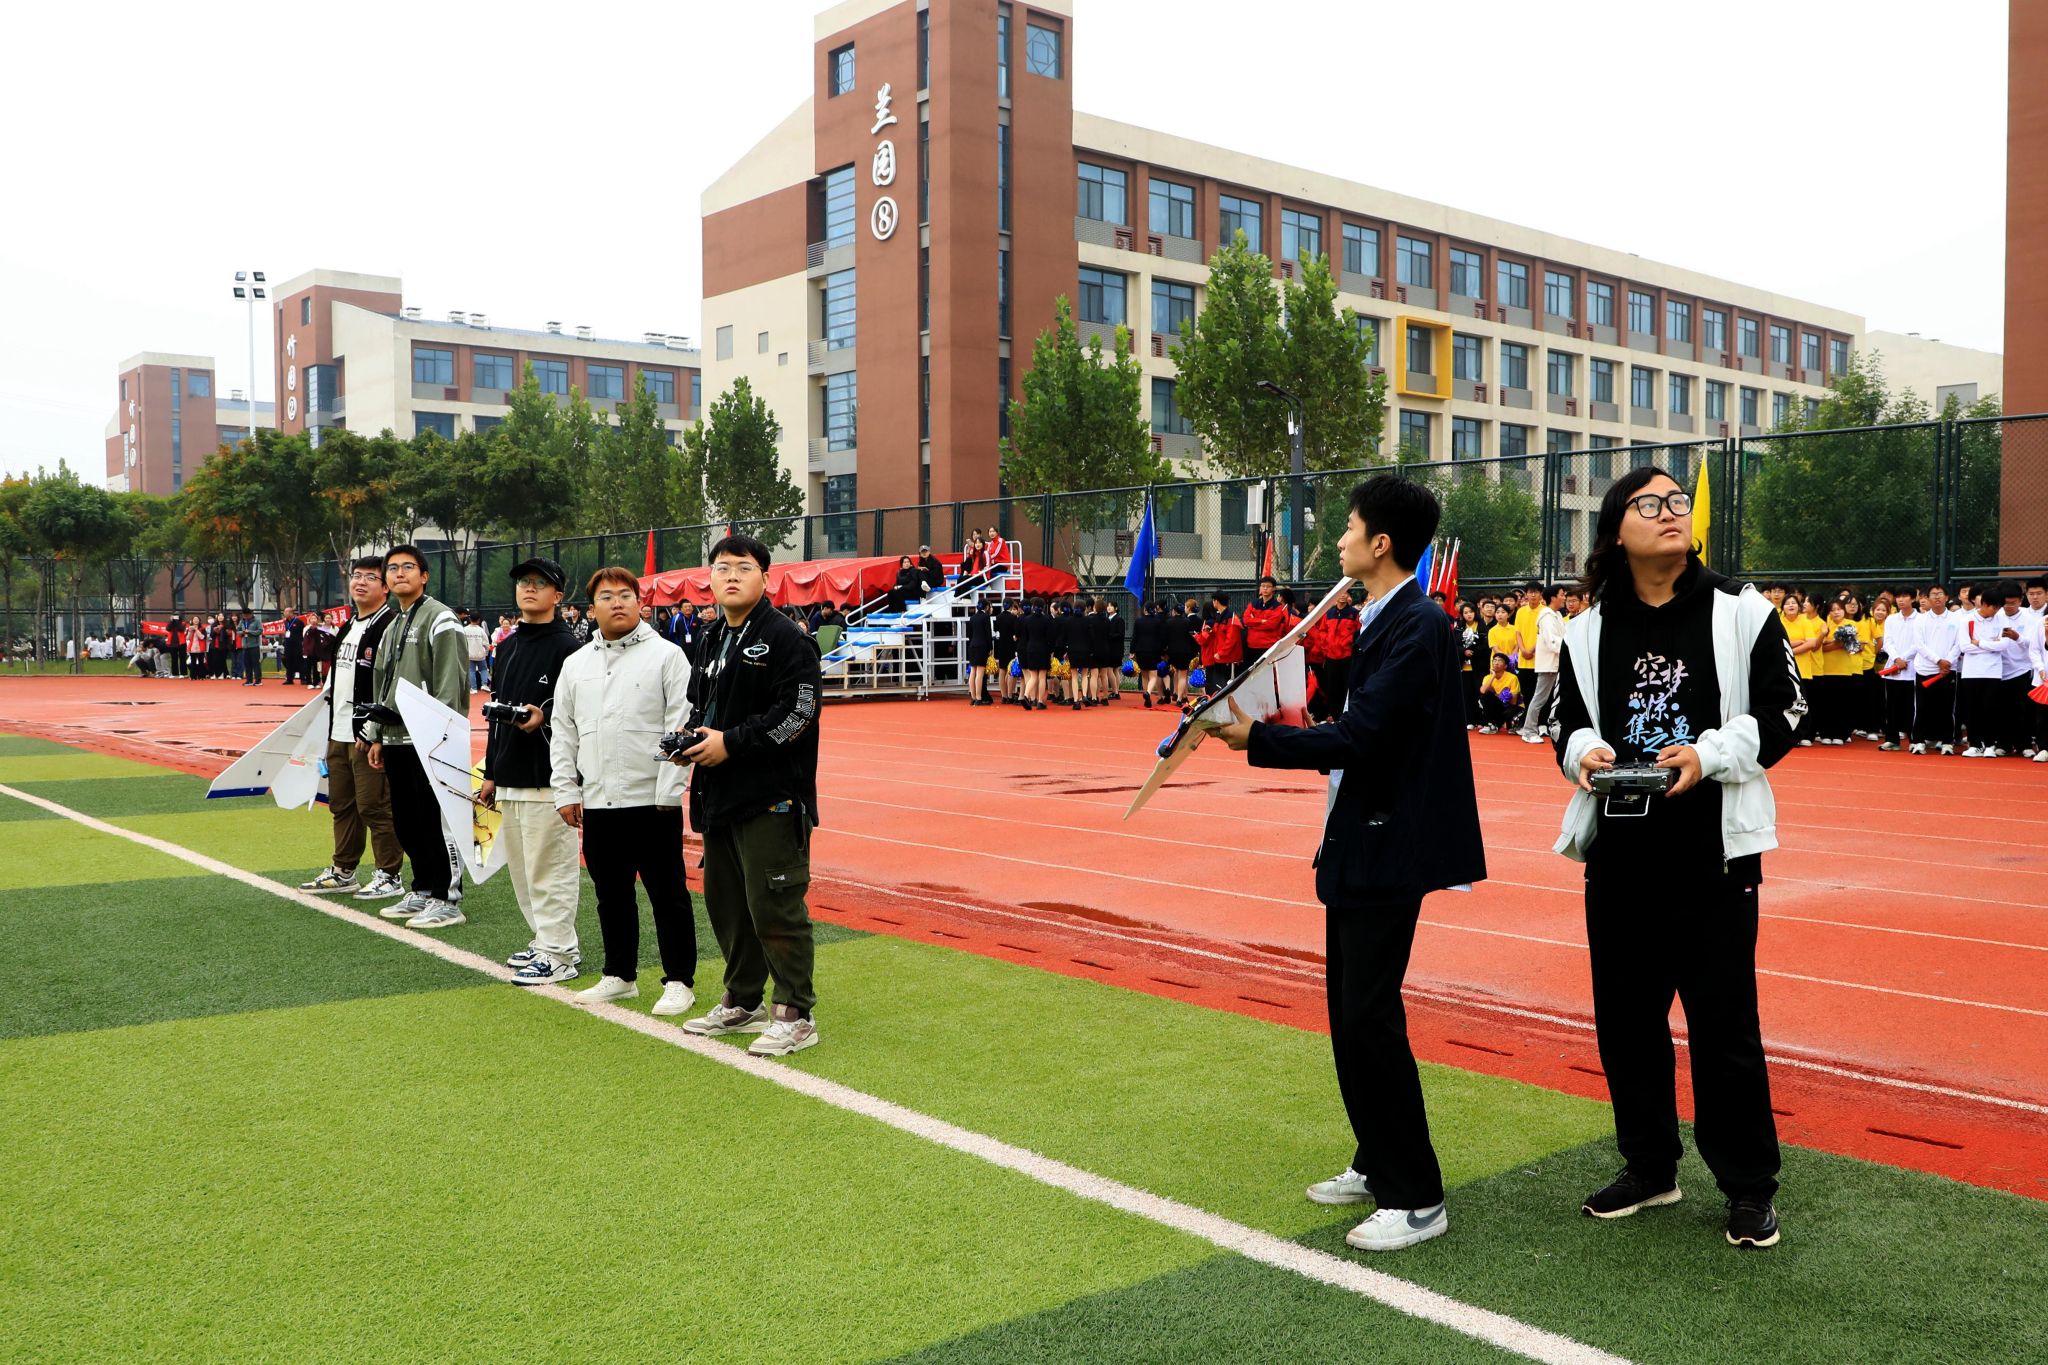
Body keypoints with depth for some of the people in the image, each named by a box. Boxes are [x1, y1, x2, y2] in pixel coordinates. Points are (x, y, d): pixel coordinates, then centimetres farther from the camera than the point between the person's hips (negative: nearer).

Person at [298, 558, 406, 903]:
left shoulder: (391, 626, -12)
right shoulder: (349, 626, 17)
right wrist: (333, 725, 20)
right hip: (340, 733, 10)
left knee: (374, 806, -6)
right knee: (341, 805, 17)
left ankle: (390, 876, 3)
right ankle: (343, 871, 29)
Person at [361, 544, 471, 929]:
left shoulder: (440, 619, -9)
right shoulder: (392, 627, 19)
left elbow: (450, 684, -16)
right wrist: (376, 736, 19)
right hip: (395, 739, 9)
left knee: (434, 820, -6)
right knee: (406, 822, 13)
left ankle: (447, 899, 1)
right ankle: (423, 891, 24)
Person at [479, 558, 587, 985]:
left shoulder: (566, 646, -9)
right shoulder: (508, 646, 17)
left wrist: (544, 715, -29)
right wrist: (491, 772, 20)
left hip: (548, 777, -9)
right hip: (510, 775, 9)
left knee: (550, 865, -6)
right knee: (521, 866, 15)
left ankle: (559, 954, 1)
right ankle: (545, 941, 26)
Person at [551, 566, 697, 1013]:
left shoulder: (667, 655, -3)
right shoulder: (576, 664, 13)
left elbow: (681, 727, -8)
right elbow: (563, 733, 15)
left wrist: (669, 791, -13)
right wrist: (565, 791, 7)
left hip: (652, 799, -5)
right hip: (597, 801, 5)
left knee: (667, 893, 1)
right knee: (611, 894, 14)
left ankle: (680, 981, 9)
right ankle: (619, 976, 27)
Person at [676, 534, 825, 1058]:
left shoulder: (787, 640, -10)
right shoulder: (713, 640, 16)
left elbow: (797, 712, -18)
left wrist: (730, 743, -17)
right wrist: (690, 737, 6)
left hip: (772, 799, -9)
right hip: (720, 797, 9)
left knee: (774, 907, -7)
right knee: (726, 903, 16)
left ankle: (796, 1015, 4)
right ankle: (742, 1003, 30)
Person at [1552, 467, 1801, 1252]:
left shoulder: (1740, 614, -1)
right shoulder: (1588, 632, 7)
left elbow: (1782, 715, -1)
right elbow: (1570, 725, 12)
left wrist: (1710, 754, -17)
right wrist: (1582, 752, -11)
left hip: (1714, 851, -3)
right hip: (1619, 851, 3)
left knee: (1724, 1021, 1)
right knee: (1626, 1015, 10)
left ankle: (1749, 1186, 18)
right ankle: (1648, 1168, 28)